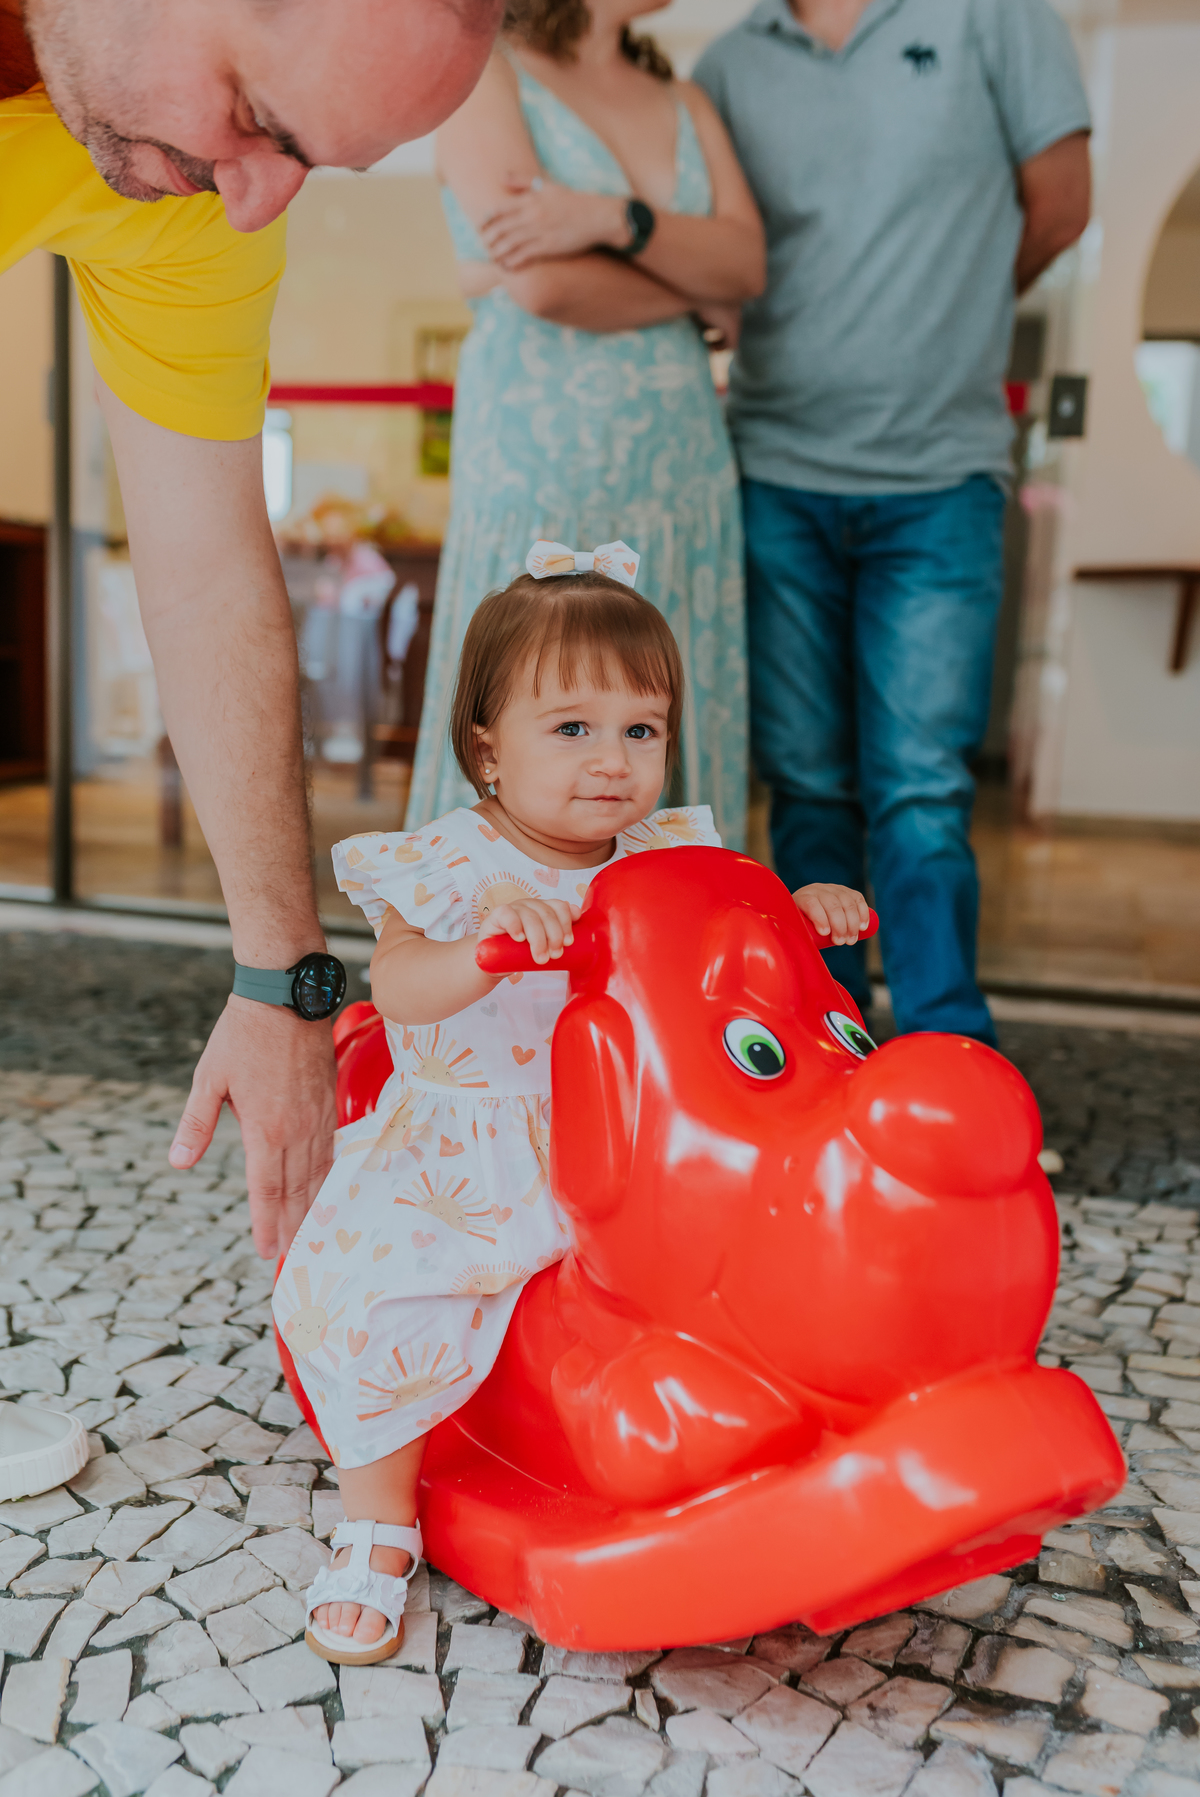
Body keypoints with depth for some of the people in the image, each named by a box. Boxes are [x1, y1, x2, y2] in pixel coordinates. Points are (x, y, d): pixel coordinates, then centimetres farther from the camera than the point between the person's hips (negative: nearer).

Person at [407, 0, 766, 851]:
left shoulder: (684, 101, 19)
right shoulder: (488, 74, 2)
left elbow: (747, 259, 2)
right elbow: (543, 283, -13)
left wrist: (612, 218, -14)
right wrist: (694, 290, 2)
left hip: (685, 462, 6)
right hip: (542, 470, -5)